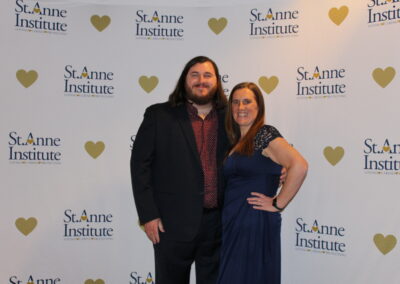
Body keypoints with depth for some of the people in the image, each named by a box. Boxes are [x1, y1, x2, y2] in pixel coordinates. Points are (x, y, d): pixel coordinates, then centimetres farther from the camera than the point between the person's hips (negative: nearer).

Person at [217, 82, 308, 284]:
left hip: (256, 224, -8)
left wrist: (277, 204, -18)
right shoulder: (236, 142, 14)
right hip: (233, 225, 8)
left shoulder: (265, 134, -11)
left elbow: (299, 166, -24)